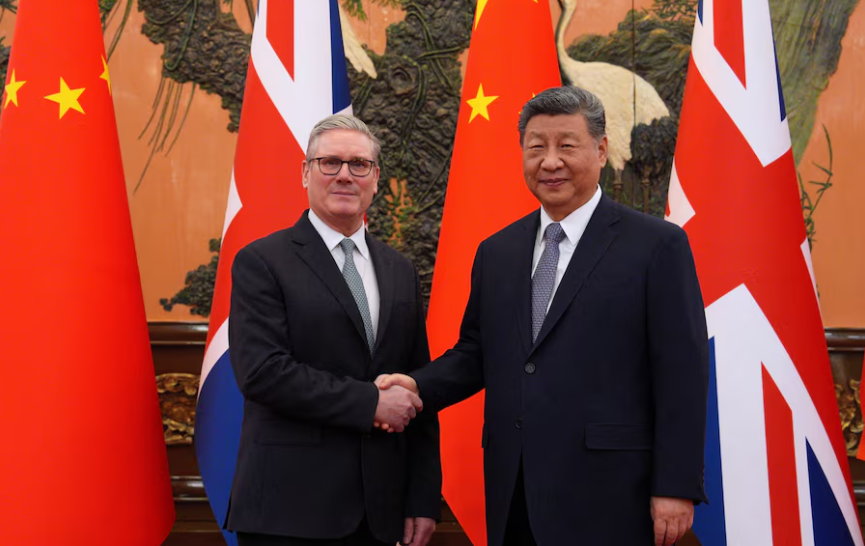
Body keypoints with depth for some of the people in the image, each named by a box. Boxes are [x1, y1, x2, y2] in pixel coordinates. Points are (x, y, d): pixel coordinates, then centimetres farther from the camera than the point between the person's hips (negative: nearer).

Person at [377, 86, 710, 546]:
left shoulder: (657, 245, -5)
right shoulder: (496, 252, 11)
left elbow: (682, 375, -7)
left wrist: (676, 487, -11)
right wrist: (418, 386, -3)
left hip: (606, 495, -4)